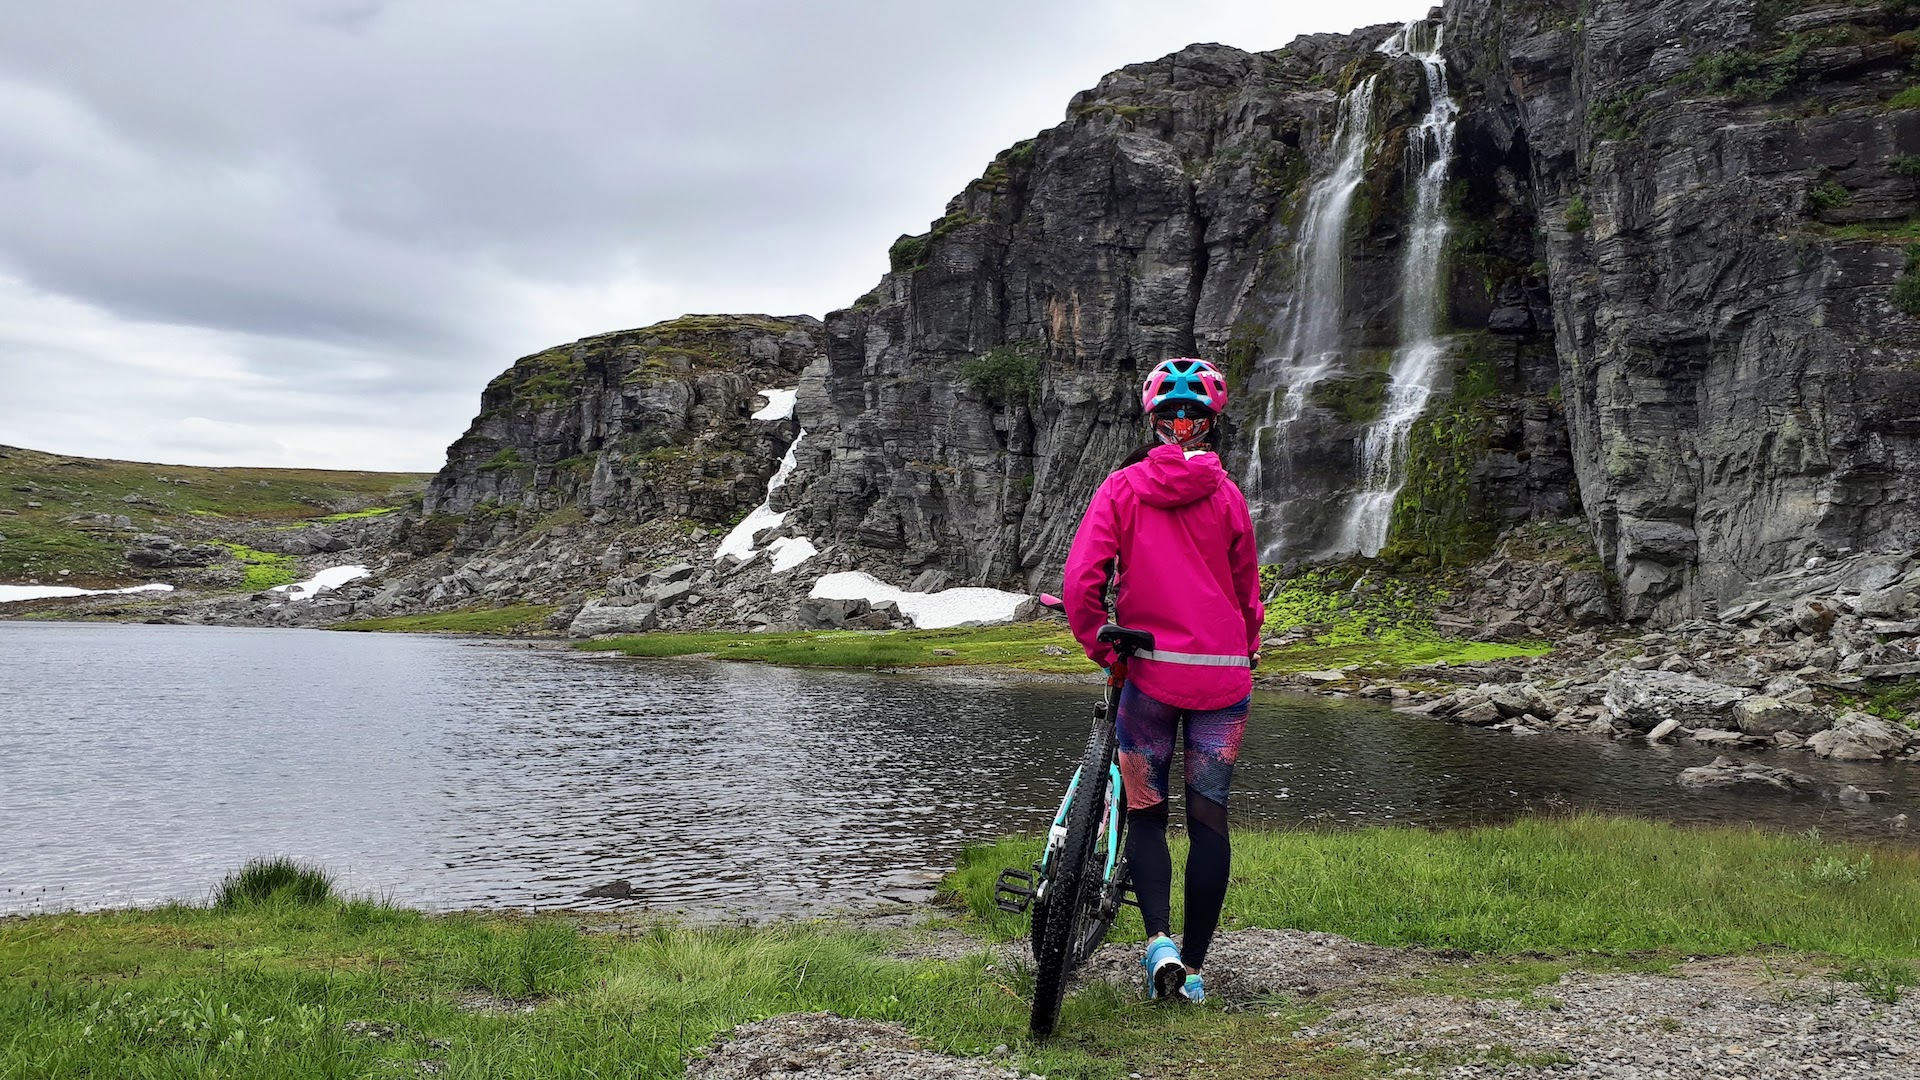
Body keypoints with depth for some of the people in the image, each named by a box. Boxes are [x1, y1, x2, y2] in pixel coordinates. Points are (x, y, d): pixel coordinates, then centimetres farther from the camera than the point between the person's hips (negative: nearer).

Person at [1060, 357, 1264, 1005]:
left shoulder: (1122, 488, -2)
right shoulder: (1226, 494, 1)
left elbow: (1081, 579, -10)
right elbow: (1248, 590, 9)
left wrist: (1100, 649, 2)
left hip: (1149, 670, -1)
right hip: (1223, 674, 1)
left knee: (1145, 813, 12)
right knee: (1209, 820, 8)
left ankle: (1159, 940, -6)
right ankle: (1193, 968, 12)